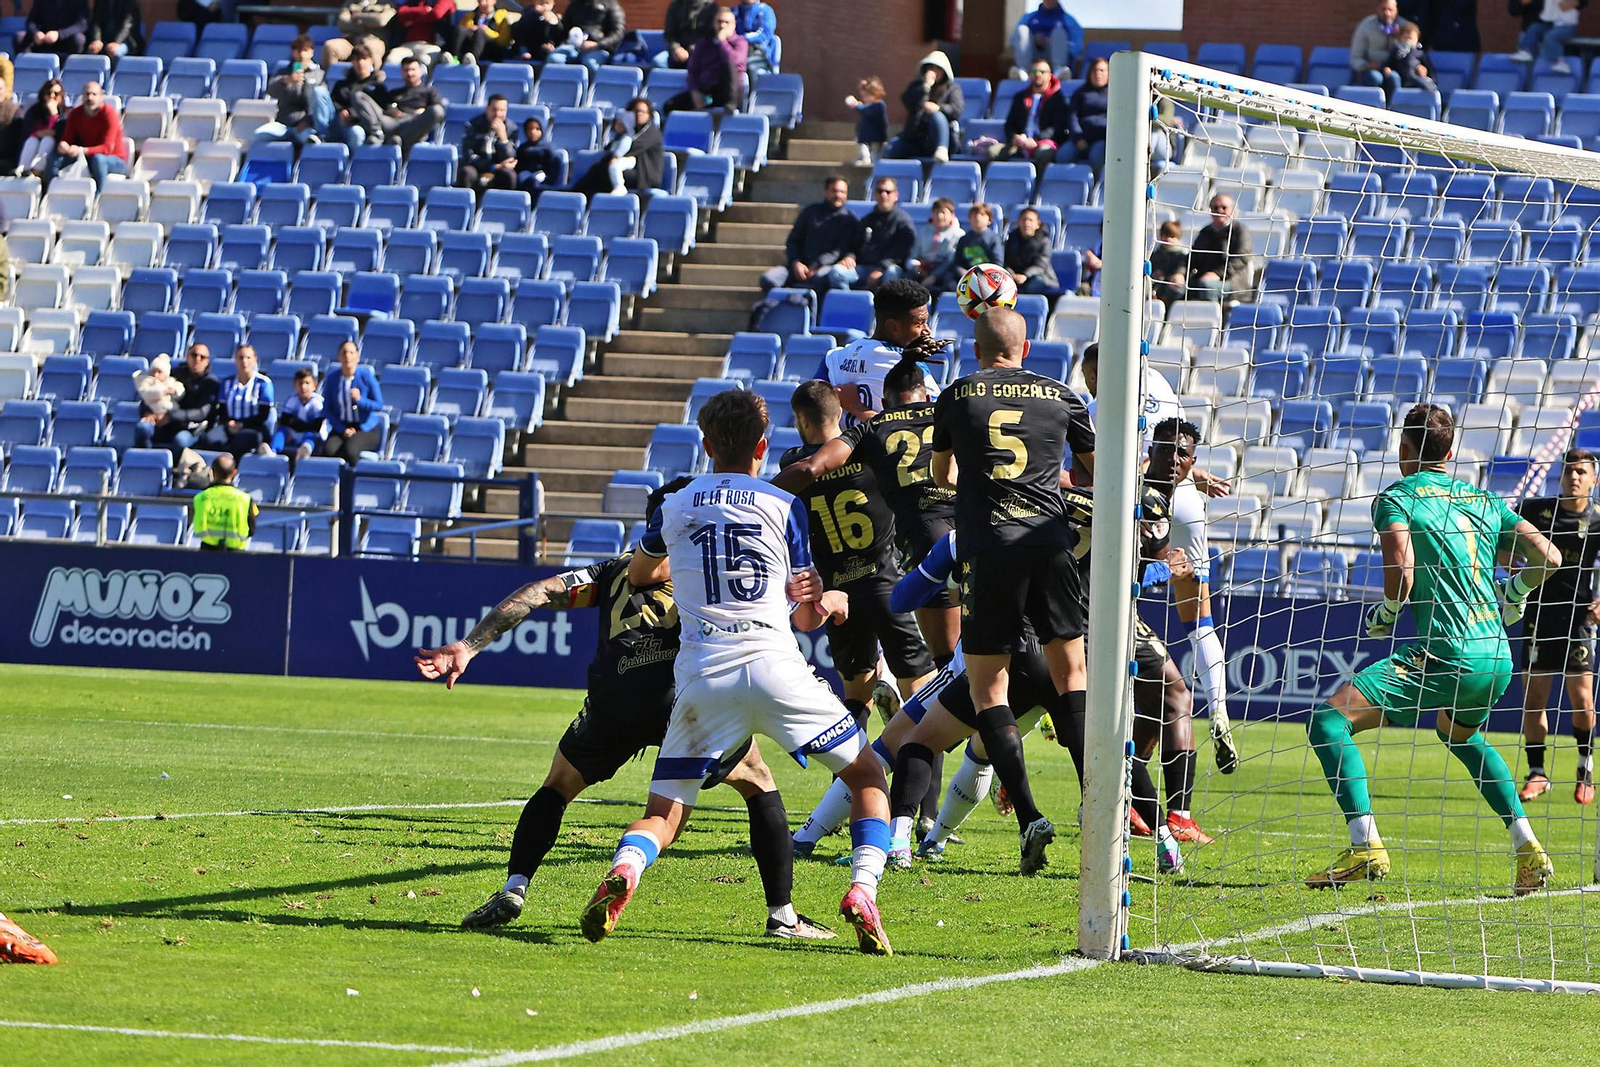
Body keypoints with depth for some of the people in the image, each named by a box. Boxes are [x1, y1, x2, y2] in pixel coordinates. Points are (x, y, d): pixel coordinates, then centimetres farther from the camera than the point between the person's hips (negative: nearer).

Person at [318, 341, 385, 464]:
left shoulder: (366, 376, -5)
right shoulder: (331, 378, 1)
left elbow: (379, 406, -5)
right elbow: (326, 409, 5)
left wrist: (360, 400, -23)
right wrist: (342, 429, -7)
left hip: (366, 429, -2)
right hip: (341, 427, 2)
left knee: (349, 450, -34)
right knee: (329, 450, -31)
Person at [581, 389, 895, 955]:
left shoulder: (675, 507, 15)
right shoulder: (784, 506, 8)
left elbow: (638, 574, 36)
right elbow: (808, 615, 14)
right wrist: (829, 602, 37)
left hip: (701, 675, 2)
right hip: (773, 665, -2)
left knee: (665, 811, 9)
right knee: (868, 776, 13)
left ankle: (625, 871, -25)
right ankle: (862, 891, -8)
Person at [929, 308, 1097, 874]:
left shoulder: (957, 397, 10)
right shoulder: (1061, 397, 13)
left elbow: (941, 474, 28)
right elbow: (1100, 469, 27)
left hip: (990, 548, -2)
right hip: (1050, 543, 2)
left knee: (987, 689, 5)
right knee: (1070, 672, 14)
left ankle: (1029, 816, -10)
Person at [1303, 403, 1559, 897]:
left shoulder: (1395, 498, 1)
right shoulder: (1484, 500, 18)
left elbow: (1401, 577, -14)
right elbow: (1549, 557, 13)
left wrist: (1381, 617, 5)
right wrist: (1509, 596, 30)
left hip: (1446, 651, -7)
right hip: (1498, 656, 7)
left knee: (1329, 721, -8)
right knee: (1460, 732, 37)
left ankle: (1366, 846, -24)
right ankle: (1529, 850, 26)